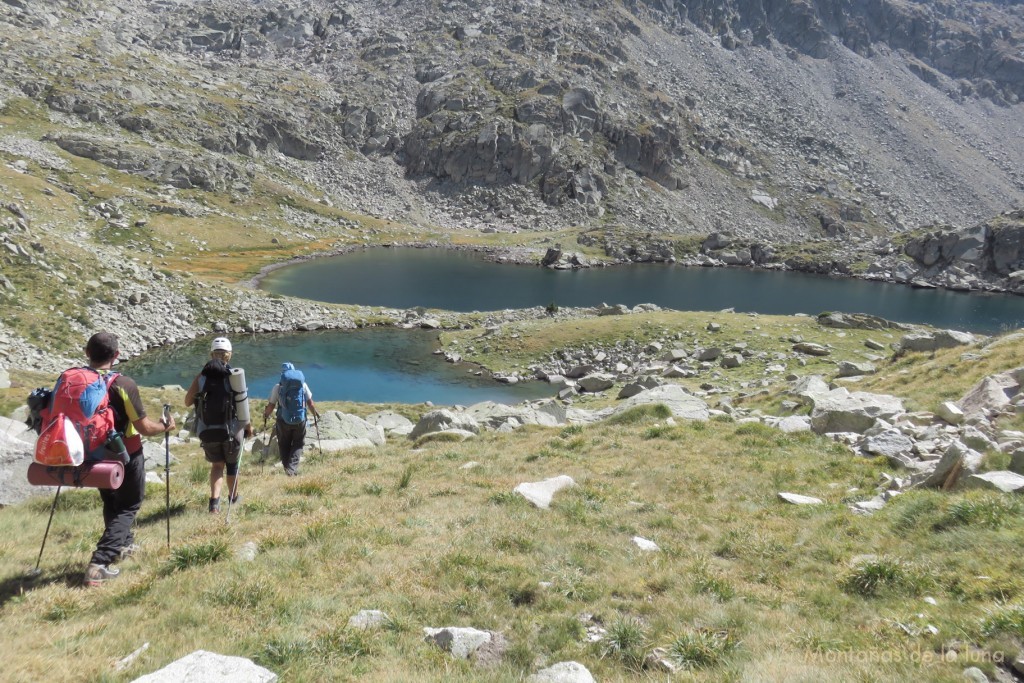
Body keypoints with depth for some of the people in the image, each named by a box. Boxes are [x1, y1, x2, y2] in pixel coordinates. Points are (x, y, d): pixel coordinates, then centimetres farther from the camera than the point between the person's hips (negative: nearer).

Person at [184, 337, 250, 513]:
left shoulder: (202, 376, -4)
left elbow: (187, 402, -1)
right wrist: (248, 426, 6)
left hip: (207, 431, 1)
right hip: (232, 429, -1)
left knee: (217, 465, 16)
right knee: (232, 464, 20)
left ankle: (214, 501, -4)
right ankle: (233, 497, 39)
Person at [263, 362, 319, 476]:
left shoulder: (278, 387, -5)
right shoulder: (303, 385, -1)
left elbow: (271, 405, -3)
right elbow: (310, 403, 1)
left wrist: (265, 414, 17)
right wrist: (315, 413, 20)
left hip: (283, 421, -1)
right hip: (300, 420, 1)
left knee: (284, 445, 16)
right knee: (298, 444, 13)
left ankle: (288, 468, 15)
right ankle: (292, 468, -2)